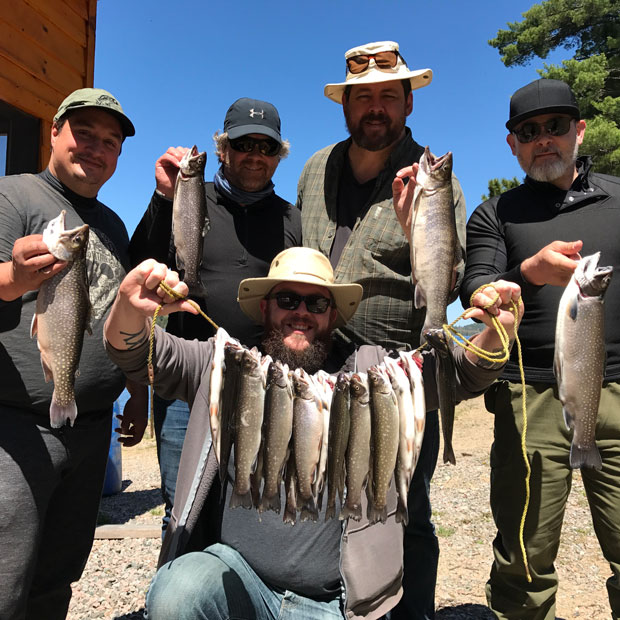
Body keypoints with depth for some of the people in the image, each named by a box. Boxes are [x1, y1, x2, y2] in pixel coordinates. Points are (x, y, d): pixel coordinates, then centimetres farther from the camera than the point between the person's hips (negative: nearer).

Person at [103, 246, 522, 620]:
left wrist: (497, 333, -25)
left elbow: (459, 373, -4)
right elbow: (135, 352, -4)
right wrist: (131, 308, -26)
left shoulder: (369, 371, 4)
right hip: (232, 571, -1)